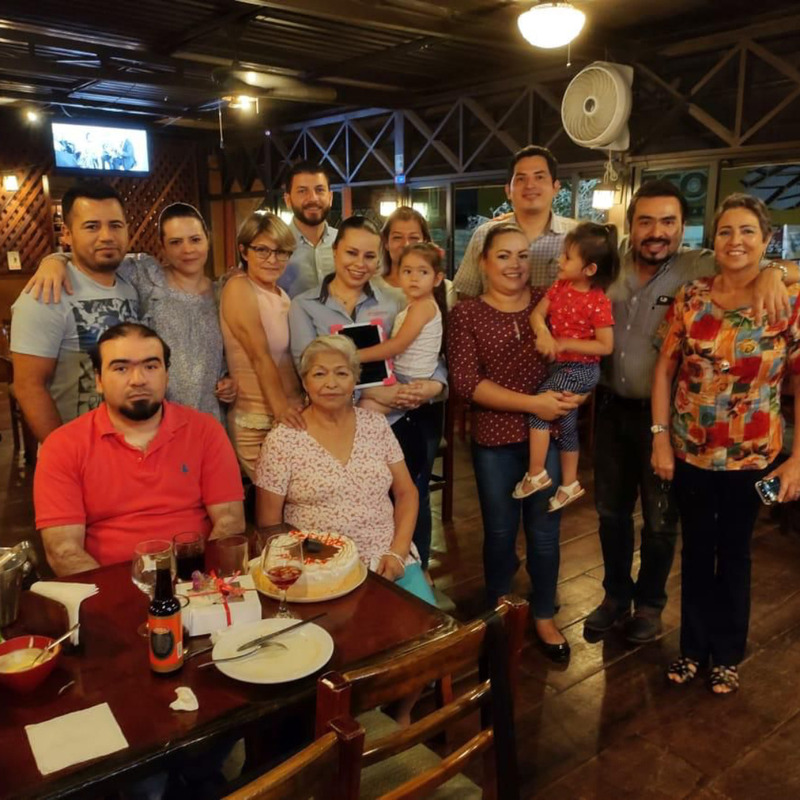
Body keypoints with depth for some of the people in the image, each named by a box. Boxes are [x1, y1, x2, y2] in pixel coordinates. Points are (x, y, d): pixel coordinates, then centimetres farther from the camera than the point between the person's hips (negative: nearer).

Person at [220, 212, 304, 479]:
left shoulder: (281, 294, 13)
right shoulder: (239, 288, -10)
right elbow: (260, 355, -18)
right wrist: (280, 407, -23)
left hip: (292, 415, 7)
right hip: (257, 424, -7)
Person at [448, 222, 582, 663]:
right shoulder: (465, 314, -3)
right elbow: (465, 381, -12)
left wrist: (575, 395, -16)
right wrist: (531, 403, -19)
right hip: (495, 439, -1)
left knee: (544, 532, 12)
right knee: (500, 531, 13)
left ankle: (544, 616, 32)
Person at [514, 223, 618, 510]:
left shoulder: (598, 302, -21)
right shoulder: (560, 286, -1)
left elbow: (605, 346, -20)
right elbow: (537, 314, -4)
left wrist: (564, 344, -22)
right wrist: (543, 335, -25)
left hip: (581, 368, -8)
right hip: (562, 365, 8)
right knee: (565, 424, 17)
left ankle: (536, 474, 0)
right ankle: (570, 483, 34)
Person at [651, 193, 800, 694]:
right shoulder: (690, 298, -3)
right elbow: (665, 369, 0)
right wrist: (660, 439, -4)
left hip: (752, 457, -1)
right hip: (690, 452, 2)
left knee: (734, 554, 15)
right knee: (697, 551, 16)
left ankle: (728, 654, 35)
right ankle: (694, 646, 35)